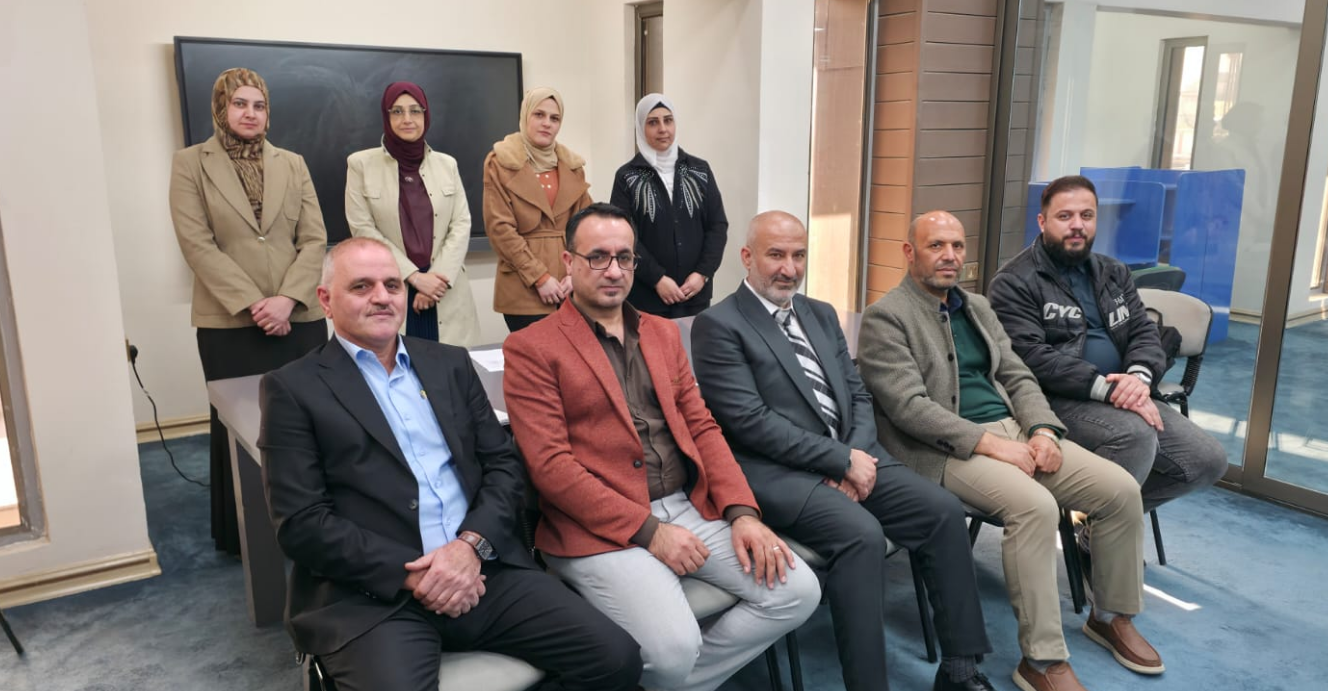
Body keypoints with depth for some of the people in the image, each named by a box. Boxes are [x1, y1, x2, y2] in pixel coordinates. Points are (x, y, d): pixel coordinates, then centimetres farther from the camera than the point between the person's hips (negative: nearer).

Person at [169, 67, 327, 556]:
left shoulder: (293, 164, 11)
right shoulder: (190, 163, 3)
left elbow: (314, 238, 3)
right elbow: (196, 244, -6)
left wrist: (286, 300, -11)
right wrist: (252, 303, -14)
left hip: (299, 316, 2)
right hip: (230, 322, -2)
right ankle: (245, 535, 19)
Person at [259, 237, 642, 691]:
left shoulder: (450, 364, 14)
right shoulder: (293, 388, 2)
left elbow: (504, 465, 10)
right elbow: (301, 524, -5)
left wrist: (471, 545, -9)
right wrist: (411, 575, -14)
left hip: (482, 569, 4)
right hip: (371, 595, -4)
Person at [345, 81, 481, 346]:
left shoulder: (446, 164, 11)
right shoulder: (361, 164, 3)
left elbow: (461, 224, 5)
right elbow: (363, 229, -3)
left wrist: (439, 277, -9)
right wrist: (414, 276, -12)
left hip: (446, 294, 2)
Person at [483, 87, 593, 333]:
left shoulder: (573, 165, 13)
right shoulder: (500, 162, 1)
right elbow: (500, 227, -7)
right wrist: (539, 277, -13)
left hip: (570, 288, 4)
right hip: (525, 289, -4)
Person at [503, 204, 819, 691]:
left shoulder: (663, 333, 16)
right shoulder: (531, 349, -4)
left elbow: (701, 426, 13)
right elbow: (550, 465, -12)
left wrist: (742, 513, -2)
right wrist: (648, 531, -16)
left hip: (690, 508, 6)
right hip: (602, 527, -6)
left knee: (798, 591, -6)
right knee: (673, 647, -28)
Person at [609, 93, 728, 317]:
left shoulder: (700, 170, 8)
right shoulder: (627, 177, 0)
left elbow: (718, 225, 6)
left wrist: (702, 273, -7)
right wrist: (657, 278, -14)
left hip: (696, 293, 3)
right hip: (646, 296, -2)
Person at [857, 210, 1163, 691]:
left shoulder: (977, 307, 18)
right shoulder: (885, 317, -7)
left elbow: (1018, 377, 15)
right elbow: (908, 406, -17)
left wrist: (1043, 430, -5)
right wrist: (989, 442, -20)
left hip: (1013, 429, 8)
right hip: (946, 450, -7)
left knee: (1122, 490, -5)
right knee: (1035, 505, -32)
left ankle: (1112, 616, 17)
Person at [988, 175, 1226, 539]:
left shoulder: (1114, 273, 17)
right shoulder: (1015, 282, -7)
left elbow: (1145, 332, 10)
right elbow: (1031, 357, -18)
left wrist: (1139, 376, -14)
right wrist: (1106, 387, -23)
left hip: (1123, 396, 8)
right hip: (1058, 400, -7)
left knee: (1208, 459, -2)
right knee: (1136, 436, -32)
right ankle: (1097, 527, -8)